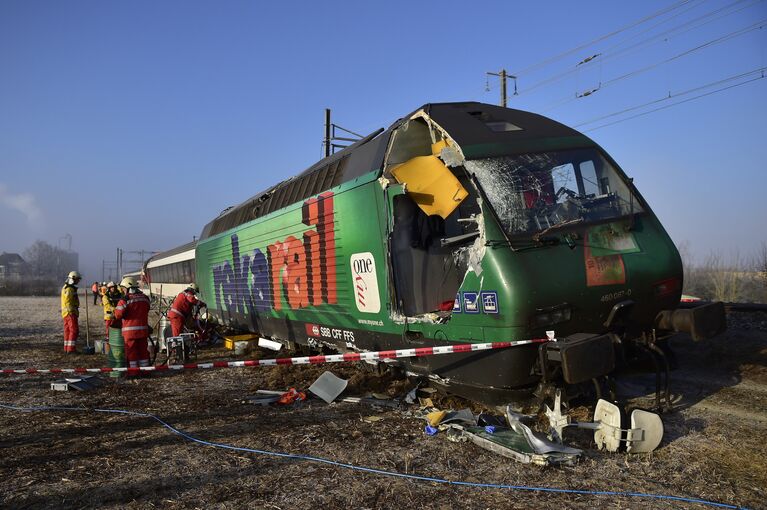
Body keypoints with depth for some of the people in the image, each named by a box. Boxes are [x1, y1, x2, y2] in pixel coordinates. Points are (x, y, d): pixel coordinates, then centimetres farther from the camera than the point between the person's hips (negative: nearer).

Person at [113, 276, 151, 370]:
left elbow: (118, 315, -14)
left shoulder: (125, 300, -12)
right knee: (143, 351, 13)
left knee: (131, 352, 4)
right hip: (143, 329, 5)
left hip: (130, 331, -5)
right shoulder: (145, 298, 6)